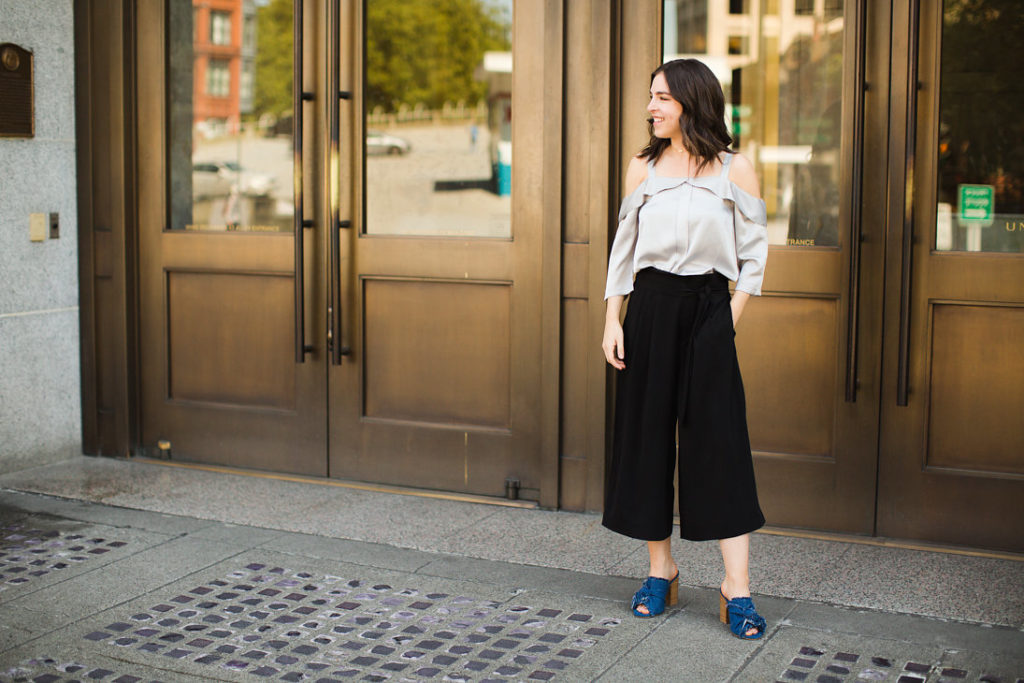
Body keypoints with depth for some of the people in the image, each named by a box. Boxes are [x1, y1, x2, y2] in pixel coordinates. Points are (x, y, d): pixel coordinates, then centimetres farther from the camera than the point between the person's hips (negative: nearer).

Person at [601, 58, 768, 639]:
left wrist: (730, 321, -5)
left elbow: (755, 253, 3)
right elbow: (623, 247, 11)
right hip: (650, 308, 3)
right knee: (647, 434, 5)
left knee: (720, 442, -5)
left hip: (709, 309, -3)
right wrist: (613, 319, 3)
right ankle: (661, 570, 19)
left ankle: (737, 586, -1)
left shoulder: (734, 170, 1)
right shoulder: (643, 167, 9)